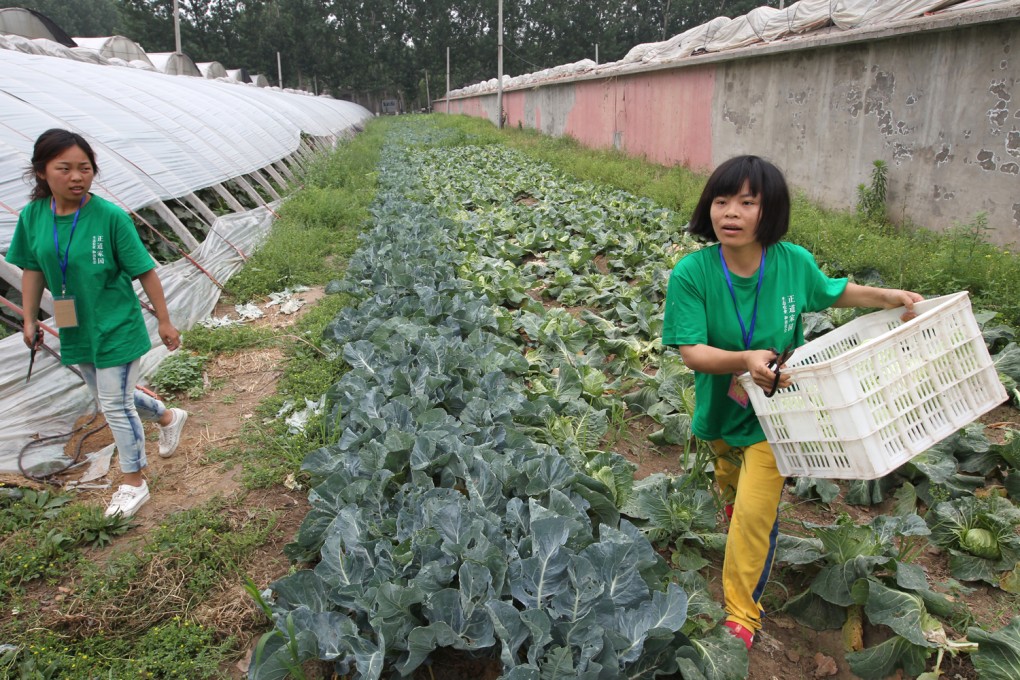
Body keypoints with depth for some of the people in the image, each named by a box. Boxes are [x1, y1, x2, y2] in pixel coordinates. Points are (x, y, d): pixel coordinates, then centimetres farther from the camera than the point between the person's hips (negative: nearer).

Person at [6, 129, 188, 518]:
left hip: (116, 329, -5)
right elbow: (32, 269, 7)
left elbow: (145, 272, -14)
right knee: (109, 397, 21)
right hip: (76, 331, 6)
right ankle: (168, 417, 49)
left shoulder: (110, 217, -19)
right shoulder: (33, 216, -6)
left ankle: (134, 484, 22)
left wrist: (164, 322, -10)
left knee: (116, 406, 3)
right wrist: (30, 319, 9)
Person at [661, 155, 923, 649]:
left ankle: (742, 611, 19)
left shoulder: (794, 263, -18)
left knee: (755, 512, -3)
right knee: (732, 486, 29)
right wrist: (746, 359, -44)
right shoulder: (692, 273, -25)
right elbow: (691, 352, -28)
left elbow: (832, 293, 7)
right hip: (720, 405, 1)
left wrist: (887, 297, -6)